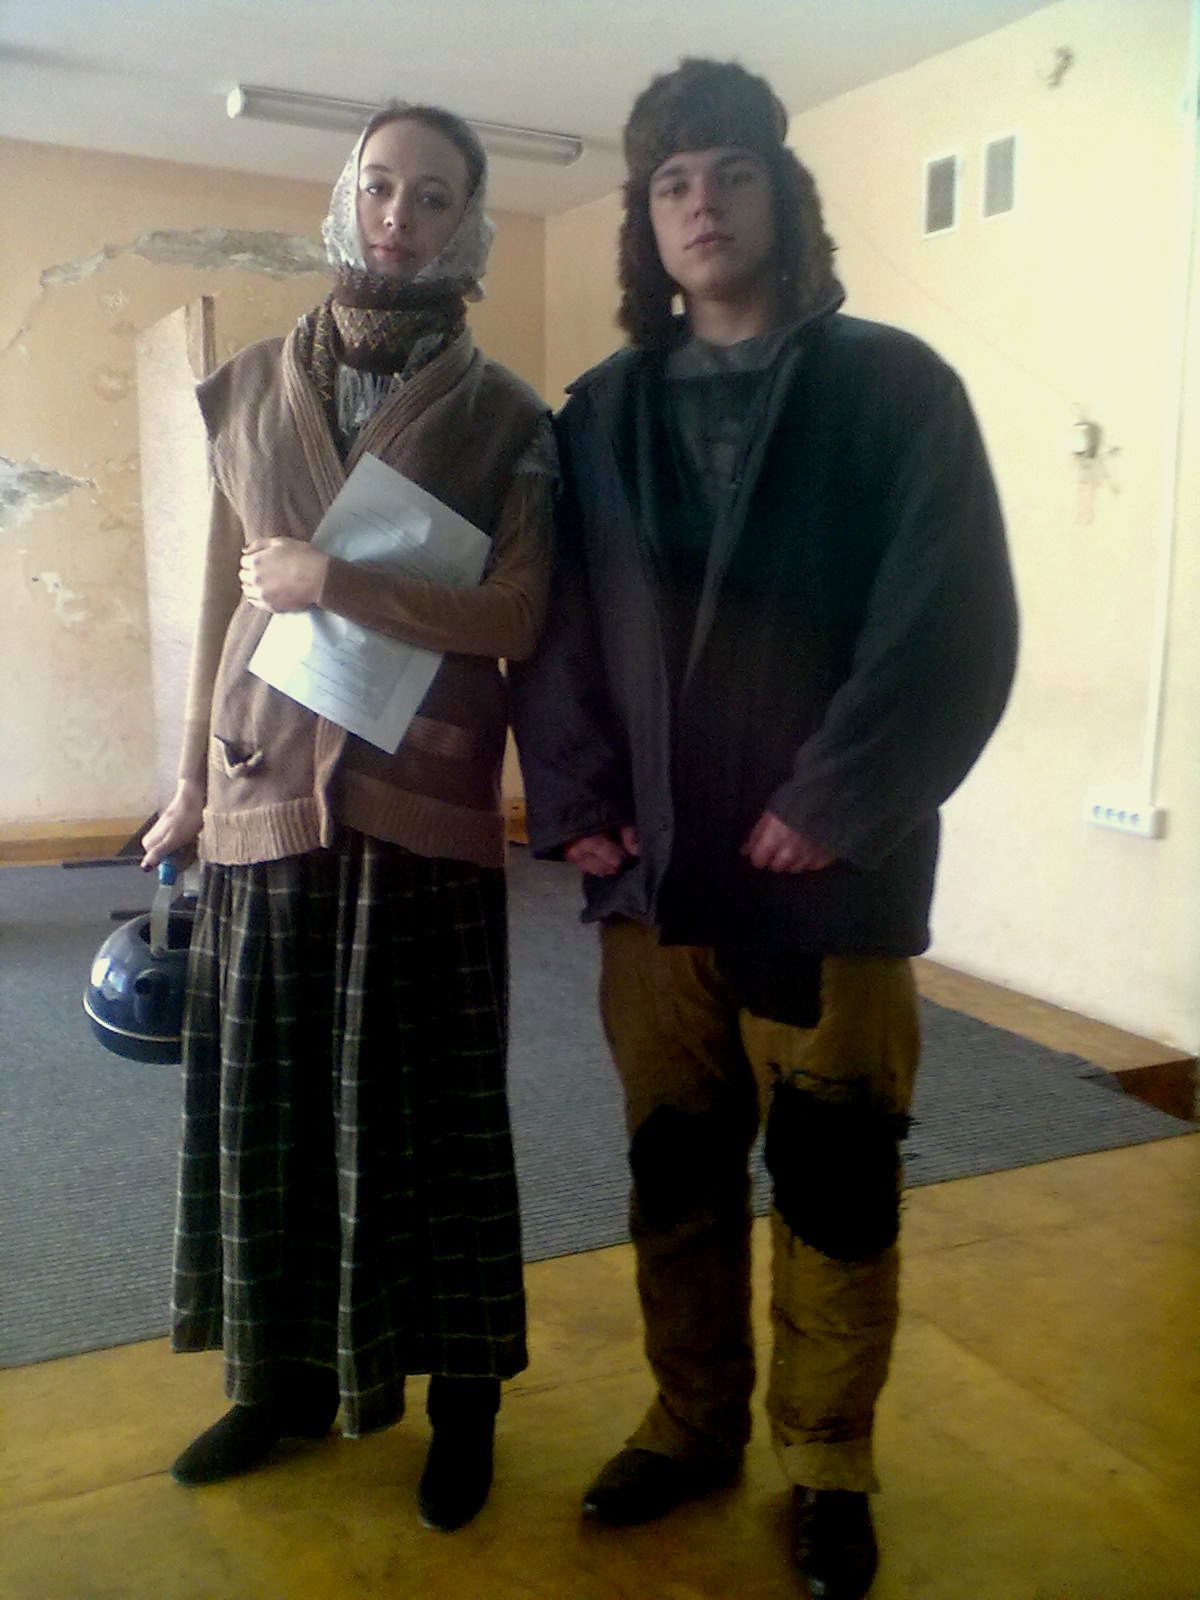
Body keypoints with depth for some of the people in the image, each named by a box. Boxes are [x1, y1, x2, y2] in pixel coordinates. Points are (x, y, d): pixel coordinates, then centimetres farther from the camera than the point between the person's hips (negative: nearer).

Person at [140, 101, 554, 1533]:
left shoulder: (503, 418, -1)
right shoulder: (250, 390, 8)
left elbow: (515, 624, -9)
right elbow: (225, 600, 12)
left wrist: (335, 580, -15)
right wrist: (192, 780, 14)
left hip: (421, 811, -3)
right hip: (265, 798, 4)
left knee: (424, 1109, 5)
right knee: (263, 1098, 11)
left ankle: (461, 1399, 25)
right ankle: (285, 1377, 31)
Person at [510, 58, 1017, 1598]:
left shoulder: (892, 386, -2)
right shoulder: (601, 413, 9)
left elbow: (954, 623, -9)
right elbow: (552, 618, 8)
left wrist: (832, 805, -15)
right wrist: (577, 800, -3)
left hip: (826, 877, -3)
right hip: (653, 871, 4)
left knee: (832, 1183, 8)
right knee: (675, 1171, 14)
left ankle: (827, 1465, 29)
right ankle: (692, 1422, 35)